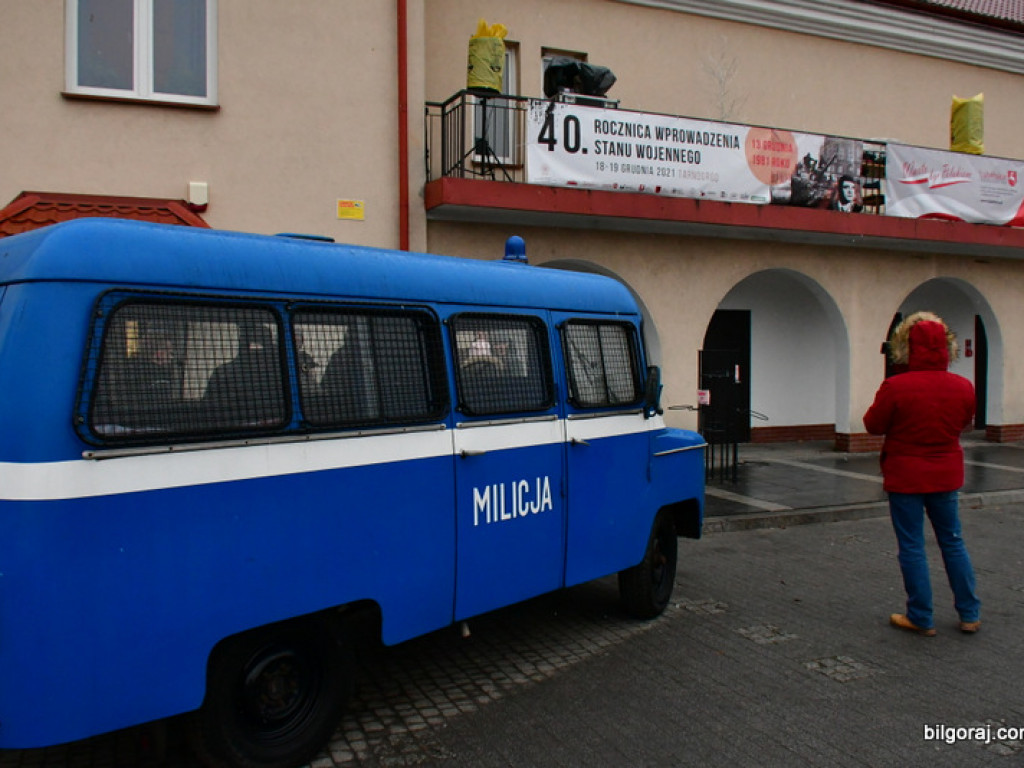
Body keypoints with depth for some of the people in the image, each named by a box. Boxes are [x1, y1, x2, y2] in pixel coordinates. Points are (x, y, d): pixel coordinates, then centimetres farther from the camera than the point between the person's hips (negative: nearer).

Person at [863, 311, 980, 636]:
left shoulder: (896, 387, -20)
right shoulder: (963, 387, -6)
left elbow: (873, 425, -8)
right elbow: (964, 423, 11)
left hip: (905, 476, -4)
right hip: (946, 474, 4)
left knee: (912, 546, 6)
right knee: (953, 541, 18)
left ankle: (921, 618, 14)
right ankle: (969, 614, 25)